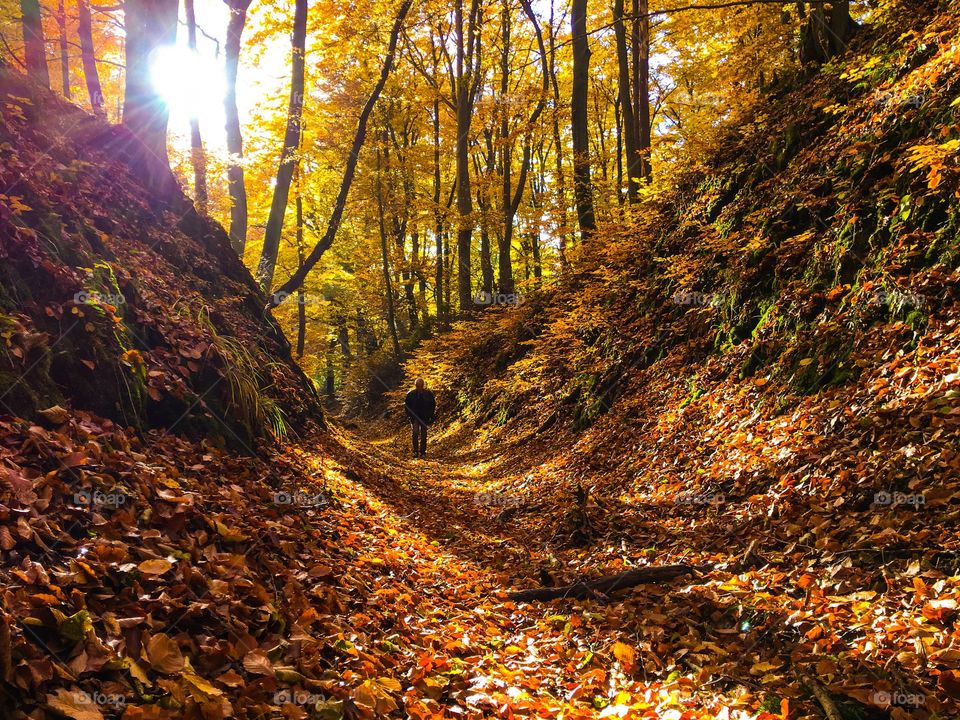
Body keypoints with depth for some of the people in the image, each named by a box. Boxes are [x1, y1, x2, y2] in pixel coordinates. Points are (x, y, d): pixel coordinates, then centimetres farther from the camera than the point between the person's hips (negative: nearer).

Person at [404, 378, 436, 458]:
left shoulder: (428, 394, -1)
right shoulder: (411, 394, 0)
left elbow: (433, 405, 8)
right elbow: (406, 404, 10)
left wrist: (431, 416, 0)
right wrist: (409, 415, 1)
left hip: (425, 417, 1)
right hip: (415, 417, -1)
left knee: (423, 435, 5)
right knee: (415, 432, -16)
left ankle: (423, 452, 13)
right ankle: (415, 451, -13)